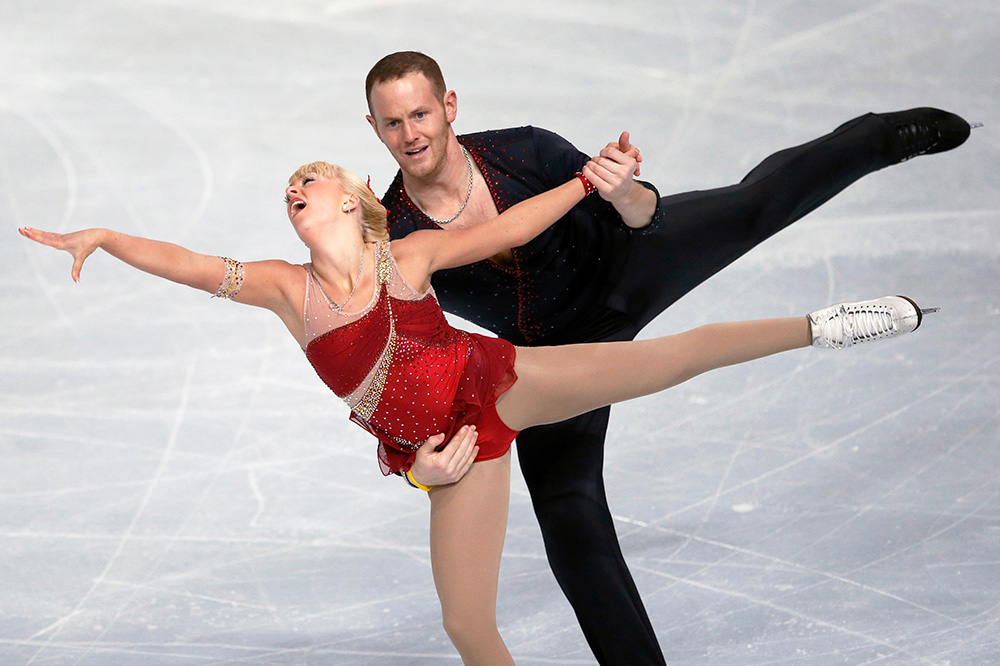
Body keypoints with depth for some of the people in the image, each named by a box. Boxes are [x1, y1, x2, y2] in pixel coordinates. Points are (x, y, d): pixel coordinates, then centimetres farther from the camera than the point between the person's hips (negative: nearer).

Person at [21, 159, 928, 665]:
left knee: (670, 357, -14)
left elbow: (506, 229, 7)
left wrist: (587, 179, 3)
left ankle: (817, 328, -2)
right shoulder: (287, 288, 3)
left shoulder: (410, 255, 3)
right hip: (454, 450, 1)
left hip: (498, 383, -1)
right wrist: (104, 237, -14)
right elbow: (188, 265, -3)